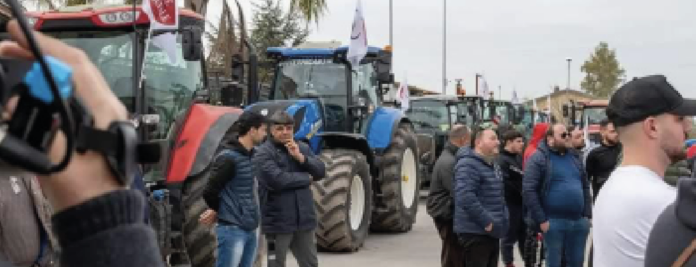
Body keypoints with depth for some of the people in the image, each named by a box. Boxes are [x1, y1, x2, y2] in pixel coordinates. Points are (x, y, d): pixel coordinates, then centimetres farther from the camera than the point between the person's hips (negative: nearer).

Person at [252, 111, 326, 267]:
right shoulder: (263, 153, -10)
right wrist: (307, 178, -10)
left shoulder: (303, 148, 10)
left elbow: (321, 172, 2)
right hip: (277, 222, -6)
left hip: (304, 220, 6)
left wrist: (300, 157, -14)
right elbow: (277, 180, -24)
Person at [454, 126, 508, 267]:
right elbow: (466, 197, -28)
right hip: (475, 232, -10)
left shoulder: (493, 166, 18)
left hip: (491, 232, 10)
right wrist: (487, 222, -25)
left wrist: (503, 220, 15)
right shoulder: (468, 165, -16)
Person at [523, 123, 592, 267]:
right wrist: (541, 220, -15)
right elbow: (529, 190, -12)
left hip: (579, 221, 6)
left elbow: (585, 186, 18)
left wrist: (587, 214, 8)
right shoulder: (539, 158, -5)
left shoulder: (574, 156, 14)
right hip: (554, 222, -5)